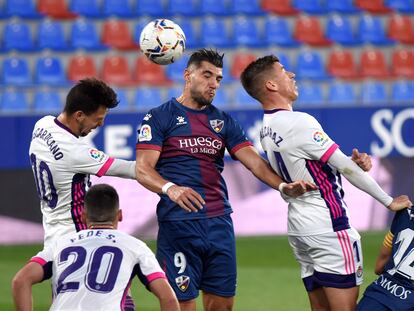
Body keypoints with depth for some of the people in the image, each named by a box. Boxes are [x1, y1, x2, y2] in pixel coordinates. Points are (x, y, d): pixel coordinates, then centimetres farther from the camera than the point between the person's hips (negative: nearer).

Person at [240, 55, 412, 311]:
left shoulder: (267, 129, 10)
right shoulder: (298, 122, -17)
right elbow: (344, 166, -14)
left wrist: (353, 164, 3)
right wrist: (389, 201, -7)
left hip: (299, 223, 9)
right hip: (327, 225, -9)